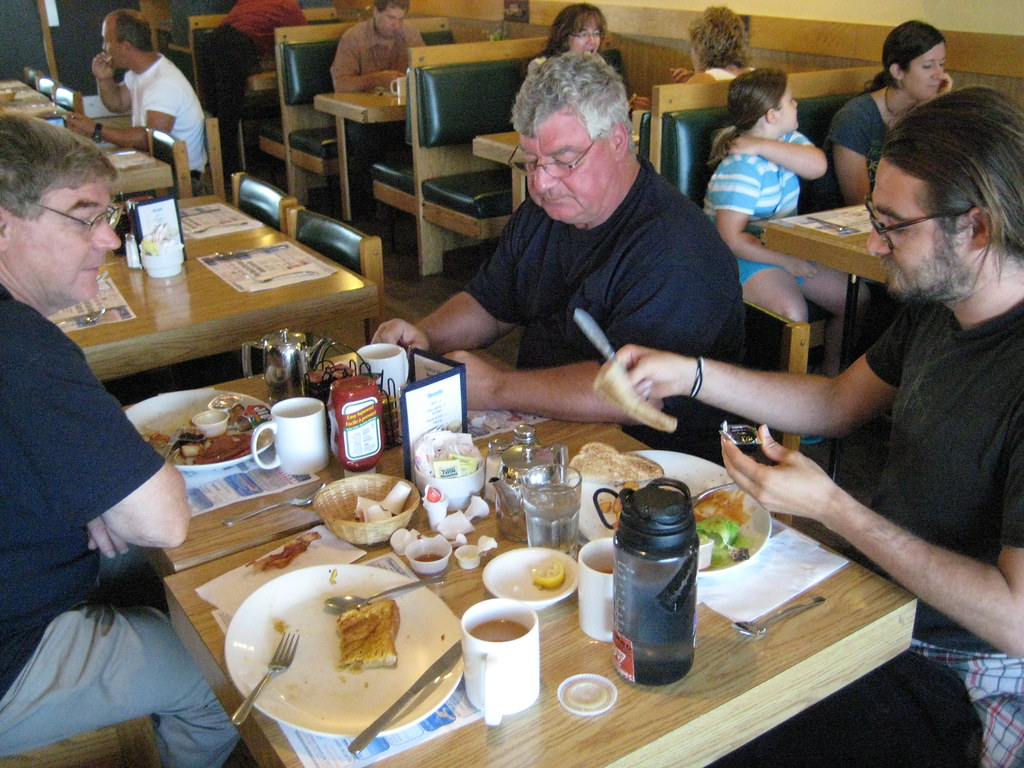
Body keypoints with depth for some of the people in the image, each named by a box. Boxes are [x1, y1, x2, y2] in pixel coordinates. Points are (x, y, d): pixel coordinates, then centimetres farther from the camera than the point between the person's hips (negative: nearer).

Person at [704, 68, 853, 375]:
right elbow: (731, 238, -25)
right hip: (745, 257, -9)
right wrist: (788, 262, -22)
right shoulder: (741, 167, -19)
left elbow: (817, 166, -14)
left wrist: (762, 146, -20)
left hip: (788, 247, 9)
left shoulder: (787, 140, 8)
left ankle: (833, 376, 18)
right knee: (792, 313, -33)